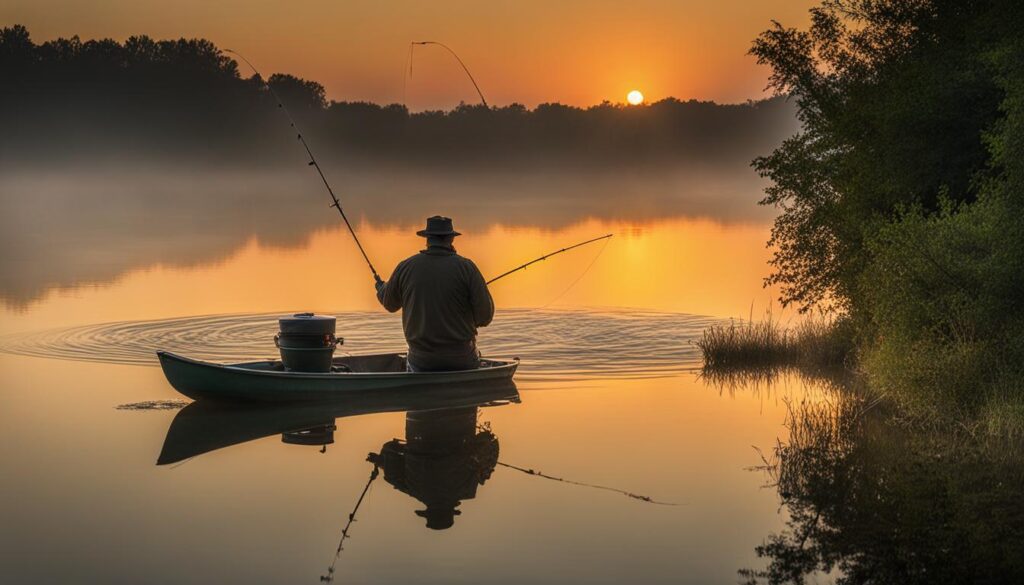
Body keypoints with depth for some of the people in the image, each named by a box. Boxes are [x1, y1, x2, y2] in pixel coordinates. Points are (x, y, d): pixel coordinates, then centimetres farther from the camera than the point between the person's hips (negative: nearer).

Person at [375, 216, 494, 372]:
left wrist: (381, 288, 40)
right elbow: (485, 316, -10)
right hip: (461, 360, -1)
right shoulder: (466, 267, -9)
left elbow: (390, 304, 16)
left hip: (421, 360, 1)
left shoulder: (406, 267, -2)